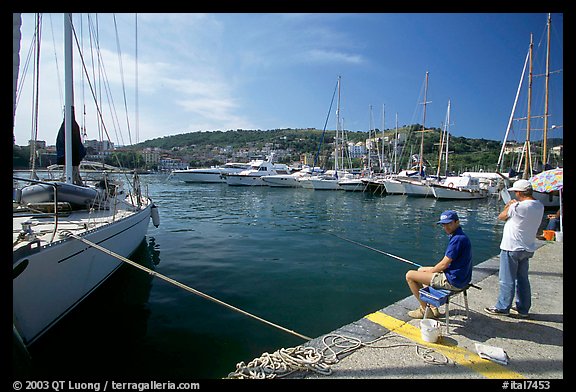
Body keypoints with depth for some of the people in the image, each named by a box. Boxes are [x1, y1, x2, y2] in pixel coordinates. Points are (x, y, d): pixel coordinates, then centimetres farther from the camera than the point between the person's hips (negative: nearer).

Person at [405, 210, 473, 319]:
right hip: (461, 278, 11)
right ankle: (433, 308, 23)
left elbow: (444, 264, -21)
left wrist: (430, 271, -3)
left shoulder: (458, 239, -24)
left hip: (453, 281, -11)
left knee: (409, 275, -7)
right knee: (420, 270, 25)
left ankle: (425, 310, 10)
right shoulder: (460, 236, 9)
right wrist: (431, 270, 9)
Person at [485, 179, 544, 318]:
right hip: (528, 248, 8)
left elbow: (501, 217, -7)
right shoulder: (540, 206, 2)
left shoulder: (517, 206, -22)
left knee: (507, 280, 3)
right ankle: (523, 308, 28)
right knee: (523, 279, 18)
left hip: (512, 248, -8)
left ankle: (502, 308, 14)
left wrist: (508, 206, 7)